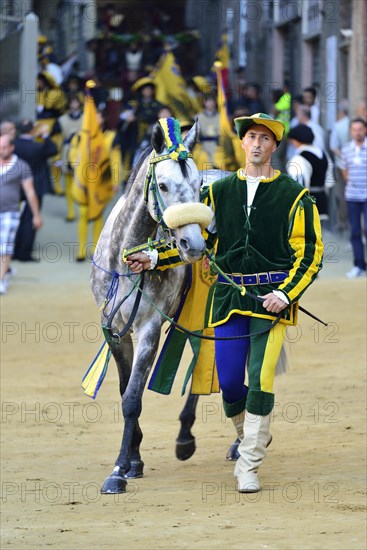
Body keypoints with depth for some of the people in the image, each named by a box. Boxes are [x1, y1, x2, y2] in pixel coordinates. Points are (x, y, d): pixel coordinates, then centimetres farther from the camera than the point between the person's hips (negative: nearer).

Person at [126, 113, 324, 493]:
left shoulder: (294, 196, 1)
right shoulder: (218, 191, 11)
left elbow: (310, 254, -1)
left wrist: (285, 294, -14)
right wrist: (155, 259, -1)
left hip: (271, 298, -3)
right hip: (228, 297, 3)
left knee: (260, 380, -10)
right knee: (229, 382, 2)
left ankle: (249, 467, -3)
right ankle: (252, 437, 32)